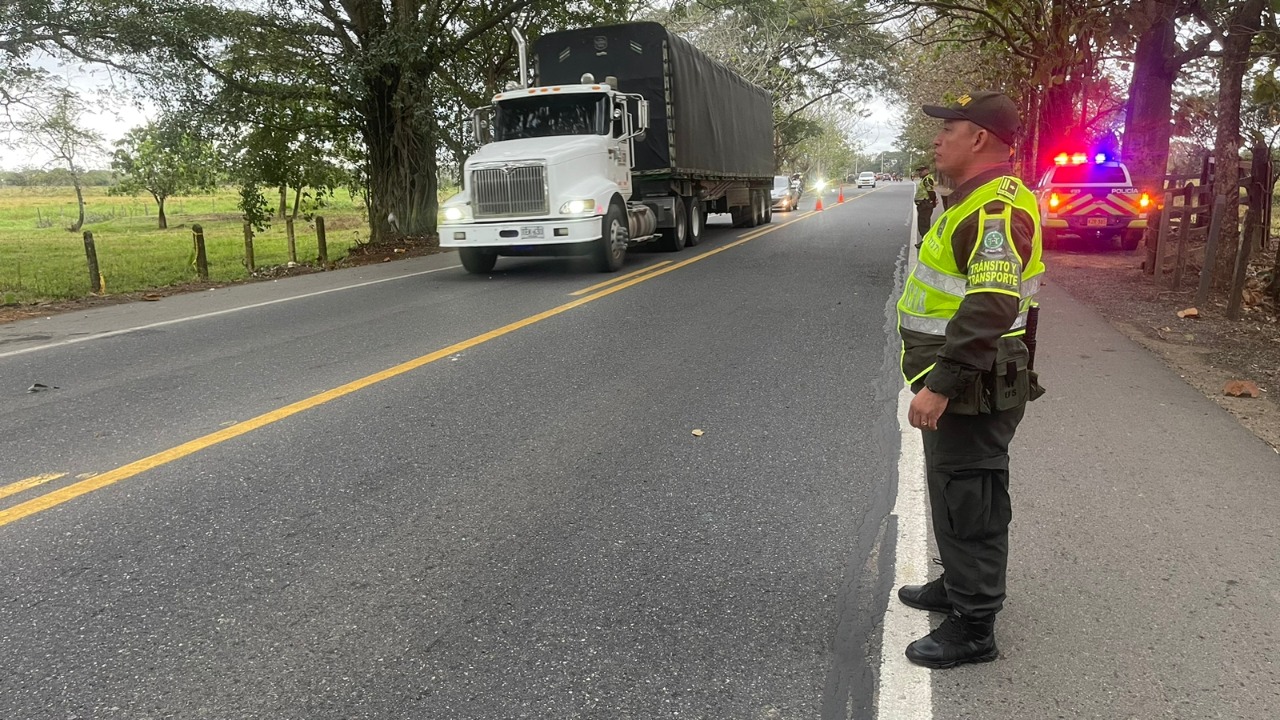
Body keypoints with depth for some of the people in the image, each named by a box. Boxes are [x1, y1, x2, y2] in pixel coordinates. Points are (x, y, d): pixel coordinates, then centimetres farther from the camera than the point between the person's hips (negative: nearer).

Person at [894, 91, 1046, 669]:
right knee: (956, 495, 22)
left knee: (969, 504, 0)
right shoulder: (976, 201, 14)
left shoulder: (998, 208, -20)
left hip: (973, 388, -11)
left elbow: (989, 308, -31)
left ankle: (973, 629, 13)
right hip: (962, 383, 11)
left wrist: (939, 385, -32)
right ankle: (958, 586, 40)